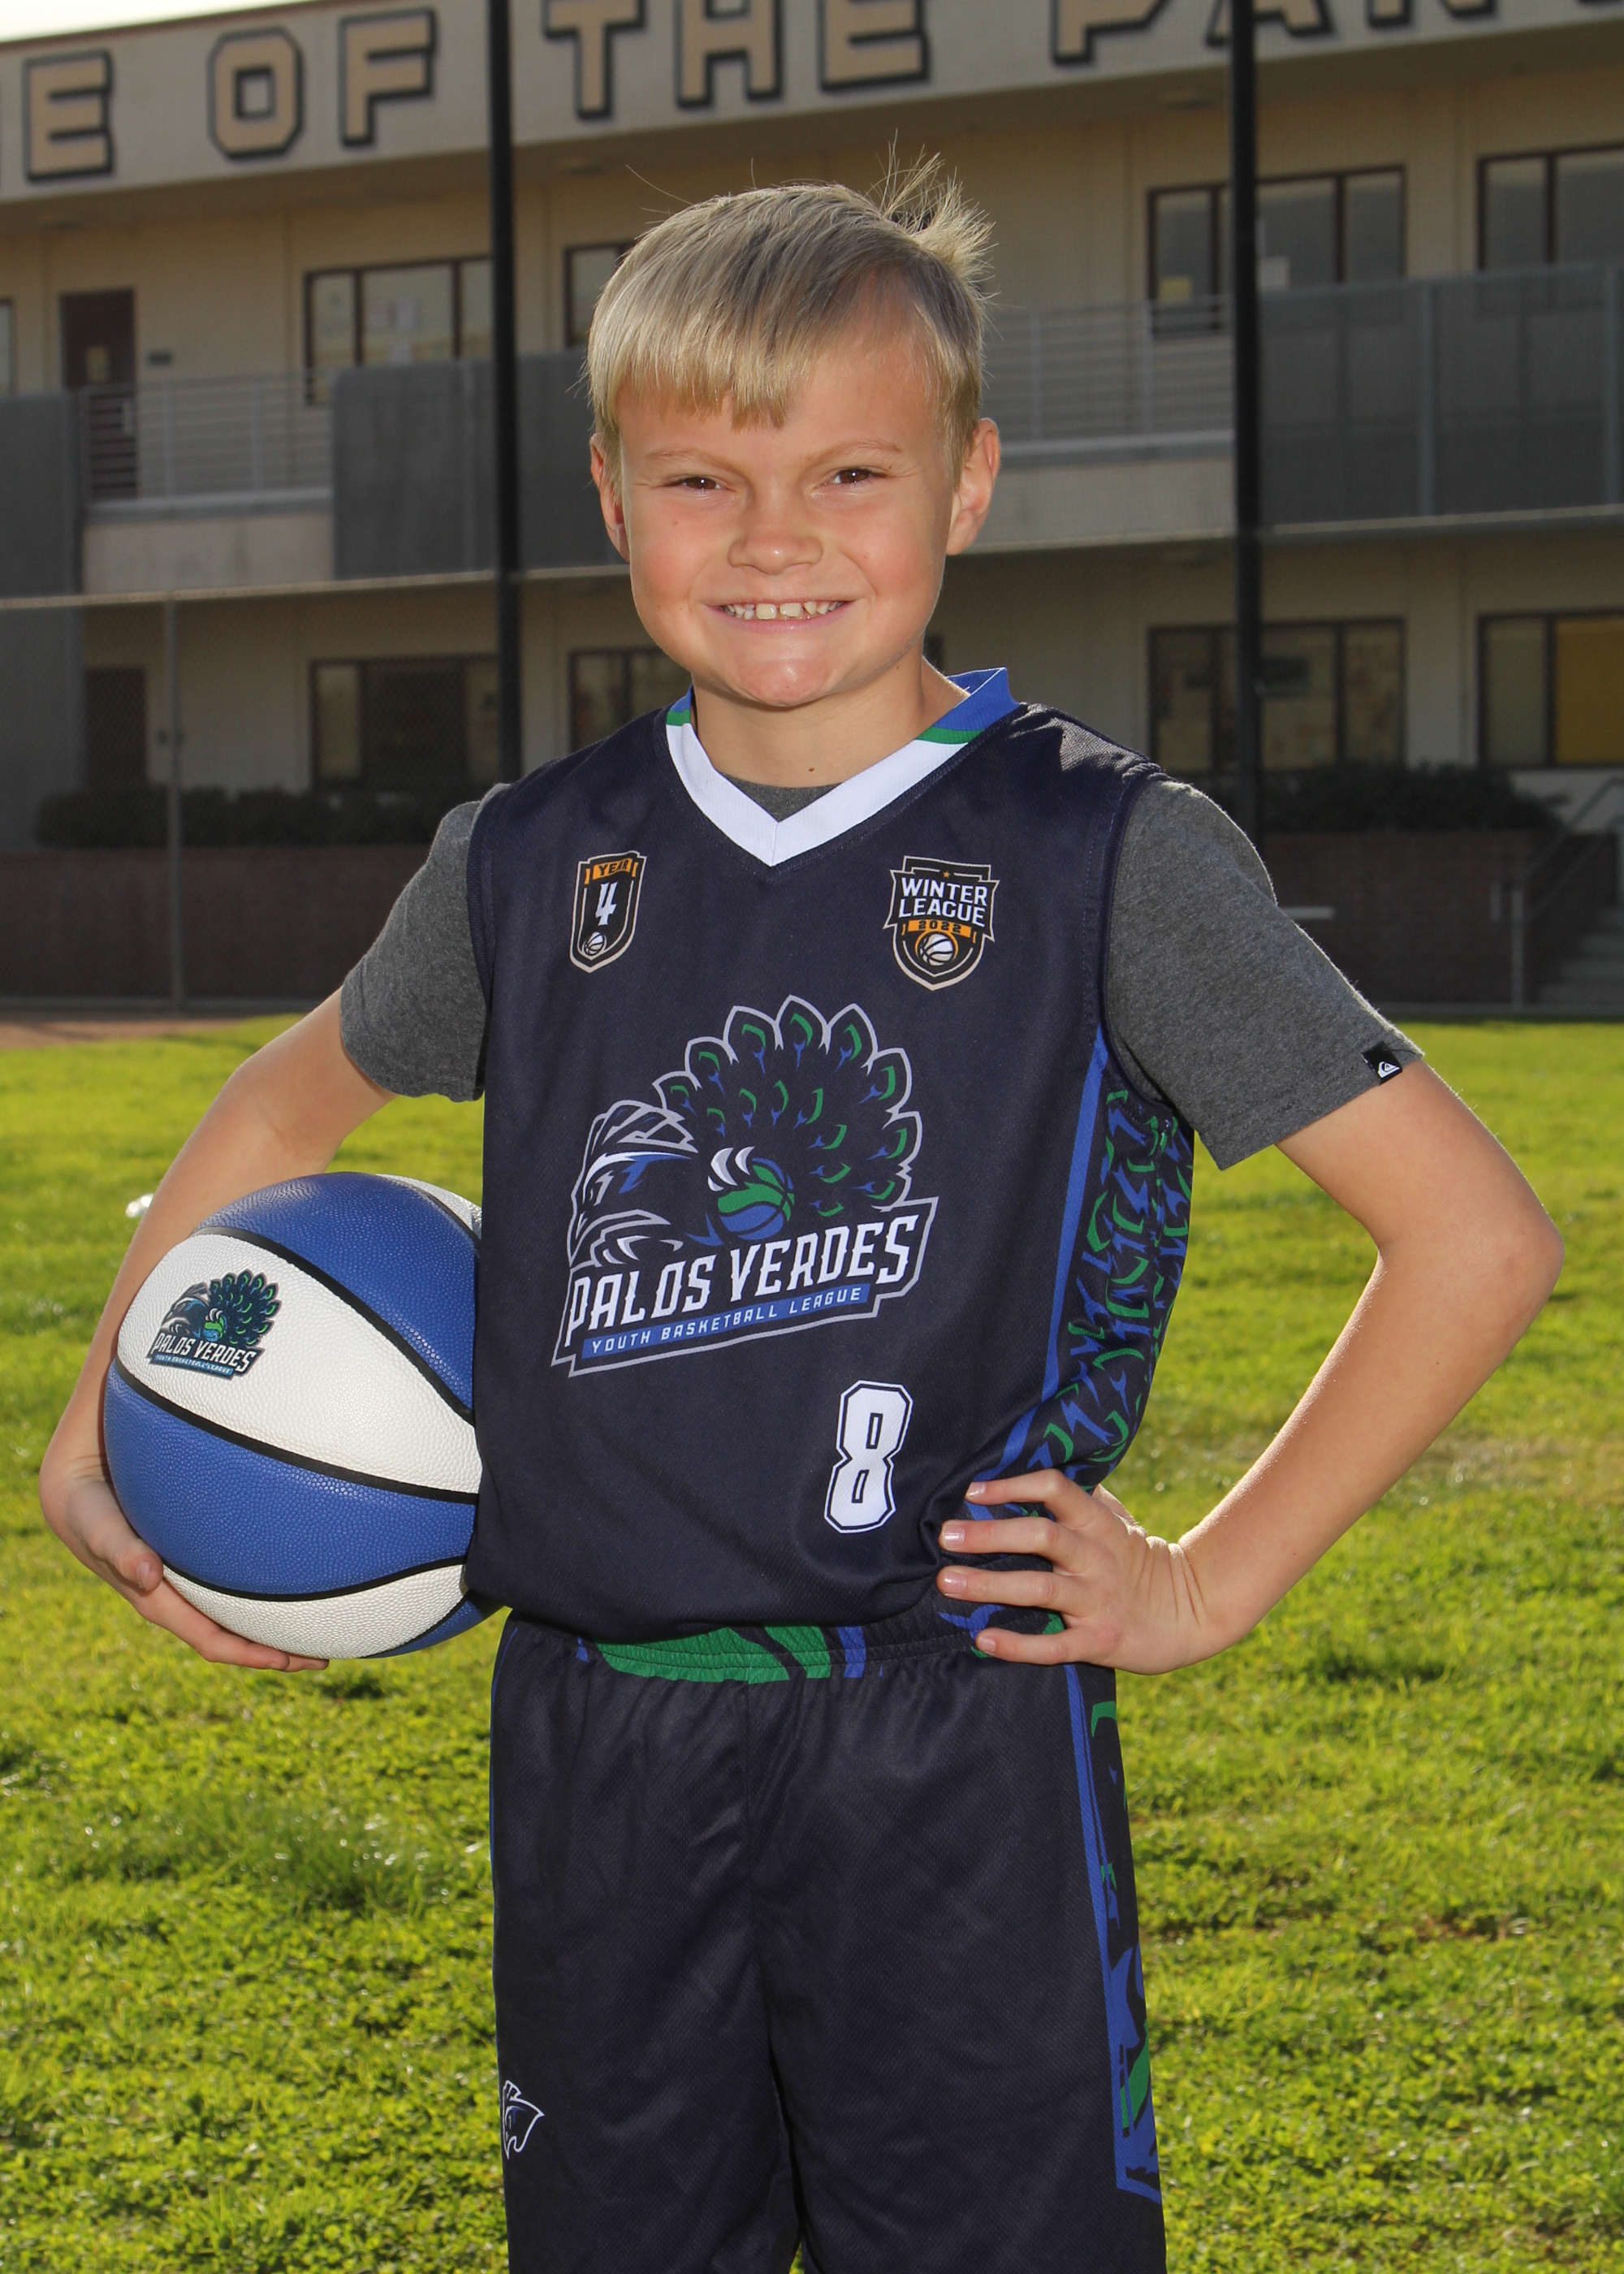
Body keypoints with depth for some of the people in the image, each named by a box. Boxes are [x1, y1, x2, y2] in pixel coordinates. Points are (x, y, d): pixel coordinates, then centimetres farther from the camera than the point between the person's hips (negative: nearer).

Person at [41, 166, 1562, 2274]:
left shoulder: (1107, 856, -6)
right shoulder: (533, 869, 6)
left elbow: (1478, 1234, -5)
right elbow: (297, 1096, 26)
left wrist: (1210, 1583, -6)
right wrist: (101, 1431, 18)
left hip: (955, 1767, -4)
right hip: (593, 1765, 4)